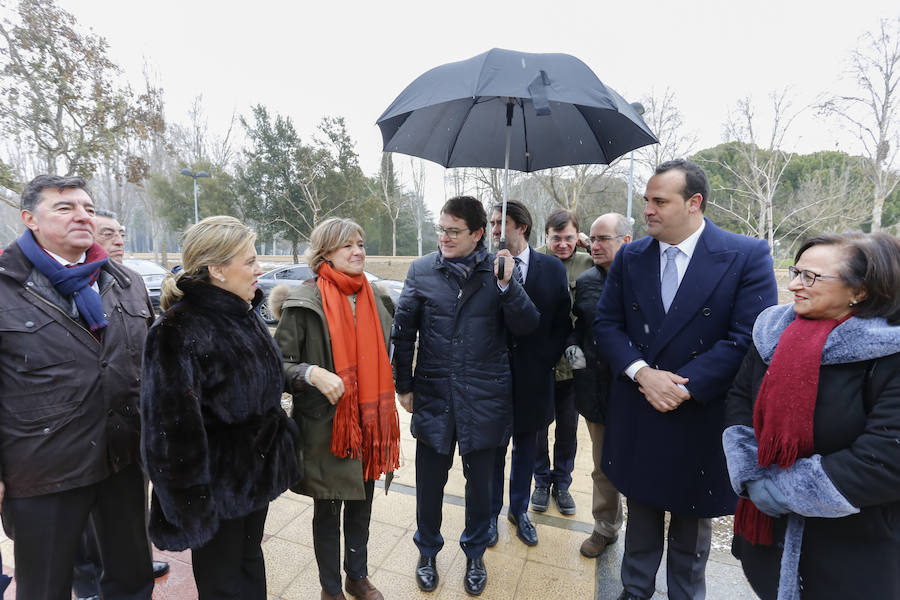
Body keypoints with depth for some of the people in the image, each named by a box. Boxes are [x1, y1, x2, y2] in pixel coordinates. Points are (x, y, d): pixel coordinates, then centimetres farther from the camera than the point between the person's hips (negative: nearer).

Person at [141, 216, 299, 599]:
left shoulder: (243, 316, 3)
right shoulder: (179, 332, -24)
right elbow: (173, 428, -24)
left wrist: (280, 449, 17)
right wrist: (189, 507, -19)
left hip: (256, 476, 7)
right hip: (219, 489, -7)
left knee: (250, 561, 25)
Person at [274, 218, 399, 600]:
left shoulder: (377, 299, 3)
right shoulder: (305, 302, -13)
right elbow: (280, 364, -12)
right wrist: (312, 373, -29)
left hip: (369, 423, 5)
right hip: (325, 425, -4)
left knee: (361, 505, 21)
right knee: (327, 511, 15)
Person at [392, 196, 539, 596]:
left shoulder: (499, 270, -4)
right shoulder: (421, 271, -3)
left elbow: (526, 327, -8)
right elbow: (403, 331, 2)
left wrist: (506, 285, -21)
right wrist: (404, 385, 4)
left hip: (484, 397, 0)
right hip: (434, 396, 1)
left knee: (480, 483, 17)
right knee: (430, 481, 16)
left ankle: (475, 554, 44)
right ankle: (427, 551, 43)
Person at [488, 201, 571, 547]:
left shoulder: (552, 269, -2)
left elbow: (563, 322, 1)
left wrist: (546, 360, -7)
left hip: (532, 375, 2)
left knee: (526, 445, 18)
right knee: (493, 447, 14)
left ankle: (519, 510, 40)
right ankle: (492, 513, 36)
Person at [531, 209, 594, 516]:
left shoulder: (588, 263, -4)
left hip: (573, 363, 1)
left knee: (568, 427, 16)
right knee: (538, 425, 15)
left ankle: (562, 483, 38)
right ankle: (542, 481, 37)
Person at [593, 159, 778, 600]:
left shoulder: (748, 256, -10)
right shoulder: (629, 258, 0)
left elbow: (748, 337, -15)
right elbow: (606, 324, -1)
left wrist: (684, 387, -19)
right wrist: (642, 372, -16)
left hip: (702, 416, -2)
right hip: (637, 413, 3)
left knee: (692, 520, 19)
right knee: (641, 512, 21)